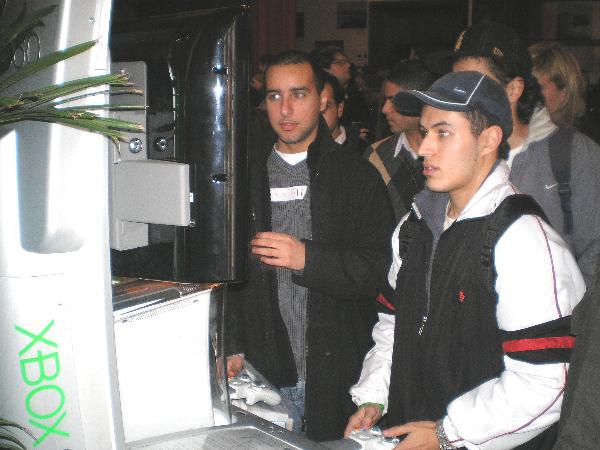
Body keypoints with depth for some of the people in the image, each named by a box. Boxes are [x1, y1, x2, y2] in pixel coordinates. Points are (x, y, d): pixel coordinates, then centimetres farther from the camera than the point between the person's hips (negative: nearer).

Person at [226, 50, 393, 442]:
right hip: (263, 370, 2)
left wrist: (308, 258, -21)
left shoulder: (358, 175, 0)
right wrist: (232, 348, -2)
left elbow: (380, 269, -8)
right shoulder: (246, 176, 7)